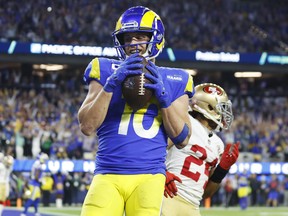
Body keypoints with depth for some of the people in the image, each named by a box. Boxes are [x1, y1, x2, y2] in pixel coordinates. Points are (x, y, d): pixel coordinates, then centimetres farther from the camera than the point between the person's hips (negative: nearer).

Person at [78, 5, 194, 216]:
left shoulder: (172, 81, 12)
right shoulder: (107, 71, 9)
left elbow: (182, 139, 7)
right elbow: (87, 126, 0)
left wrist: (163, 97, -5)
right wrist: (111, 84, -10)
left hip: (149, 177, 0)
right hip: (108, 175, 0)